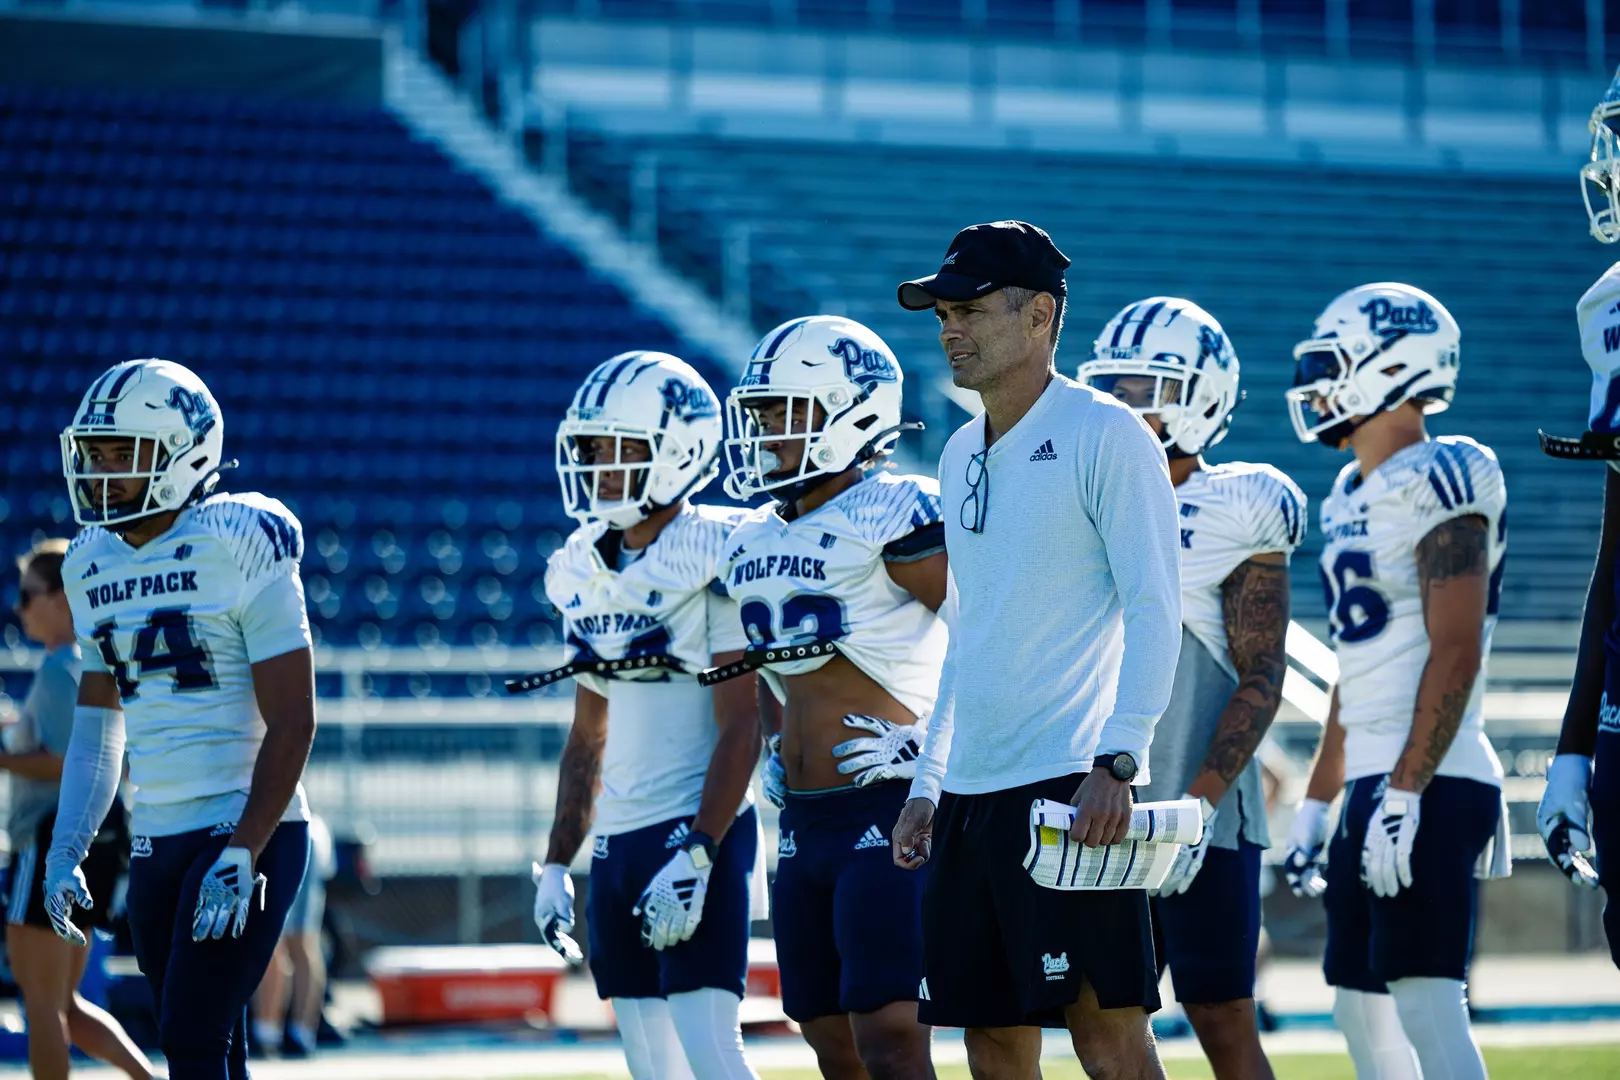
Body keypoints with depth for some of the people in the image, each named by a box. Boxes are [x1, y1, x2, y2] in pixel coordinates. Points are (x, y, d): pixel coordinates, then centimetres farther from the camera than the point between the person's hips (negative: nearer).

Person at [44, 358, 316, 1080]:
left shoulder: (239, 545, -11)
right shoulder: (94, 564, 10)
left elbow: (292, 724, -14)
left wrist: (242, 856, -20)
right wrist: (67, 850, 9)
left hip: (249, 833, -7)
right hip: (155, 843, 7)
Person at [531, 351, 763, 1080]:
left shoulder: (714, 558, -10)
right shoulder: (586, 570, 12)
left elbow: (740, 729, -14)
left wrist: (696, 857, -21)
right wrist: (556, 863, 16)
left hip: (698, 834, -7)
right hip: (616, 846, 7)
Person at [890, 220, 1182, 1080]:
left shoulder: (1104, 436, -7)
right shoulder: (962, 454, 17)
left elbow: (1153, 611, -13)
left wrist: (1116, 764, -21)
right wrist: (928, 783, 20)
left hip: (1071, 783, -8)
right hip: (972, 788, 8)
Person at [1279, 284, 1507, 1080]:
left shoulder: (1439, 484, -11)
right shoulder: (1352, 498, 17)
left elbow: (1455, 655, -19)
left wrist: (1404, 797, -23)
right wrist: (1316, 802, 22)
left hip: (1429, 785, -10)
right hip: (1373, 783, 10)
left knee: (1425, 1002, -15)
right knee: (1359, 1006, 12)